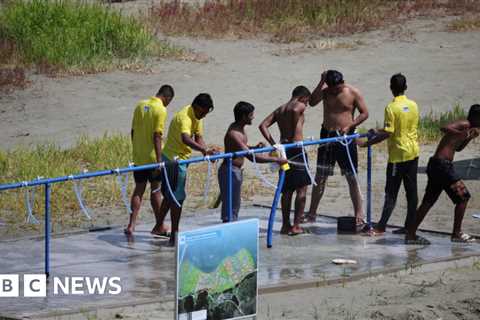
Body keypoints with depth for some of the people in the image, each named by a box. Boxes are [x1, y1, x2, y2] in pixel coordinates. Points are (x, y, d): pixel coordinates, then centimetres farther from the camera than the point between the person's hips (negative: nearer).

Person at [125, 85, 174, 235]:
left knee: (139, 189, 9)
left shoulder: (140, 105, 6)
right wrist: (159, 160, -19)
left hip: (138, 157, 5)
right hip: (152, 157, -5)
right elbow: (157, 136, -20)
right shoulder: (161, 110, -14)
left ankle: (131, 224, 0)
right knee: (155, 190, 7)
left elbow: (133, 131, 11)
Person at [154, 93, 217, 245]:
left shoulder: (197, 117, 5)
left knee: (169, 195, 20)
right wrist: (204, 150, -56)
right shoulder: (184, 117, -26)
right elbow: (185, 139, -44)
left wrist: (207, 152, -15)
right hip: (175, 160, -10)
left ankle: (159, 226, 33)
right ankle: (174, 236, -3)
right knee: (177, 198, -6)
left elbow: (198, 137, 4)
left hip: (170, 158, 10)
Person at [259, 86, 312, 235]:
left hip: (284, 149, 7)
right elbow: (295, 111, -27)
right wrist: (294, 134, -17)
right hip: (296, 148, -7)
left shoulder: (279, 110, 18)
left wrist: (273, 143, 3)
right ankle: (296, 226, -4)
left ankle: (285, 225, 15)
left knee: (287, 190, 13)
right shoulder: (300, 106, -2)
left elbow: (263, 125, 8)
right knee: (302, 188, 0)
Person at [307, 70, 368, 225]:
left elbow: (364, 113, -4)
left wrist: (349, 126, -17)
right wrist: (321, 83, -21)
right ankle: (312, 212, 10)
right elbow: (312, 102, -15)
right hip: (327, 135, 3)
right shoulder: (325, 91, 1)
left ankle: (359, 212, 9)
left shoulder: (353, 93, -6)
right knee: (320, 176, 4)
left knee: (352, 177, 1)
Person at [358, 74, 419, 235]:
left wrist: (367, 143, -11)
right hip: (413, 153, 6)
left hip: (398, 154, -6)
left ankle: (381, 226, -4)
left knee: (391, 192, -3)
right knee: (411, 191, 8)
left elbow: (387, 133, -19)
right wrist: (378, 132, 21)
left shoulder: (391, 108, -16)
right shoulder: (413, 105, 5)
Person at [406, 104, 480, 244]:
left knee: (428, 201, 12)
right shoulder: (464, 124, -10)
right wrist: (463, 134, -30)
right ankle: (457, 233, 5)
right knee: (463, 196, -1)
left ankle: (411, 234, 13)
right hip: (442, 165, -10)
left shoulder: (466, 127, 20)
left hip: (435, 165, 10)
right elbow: (445, 128, -27)